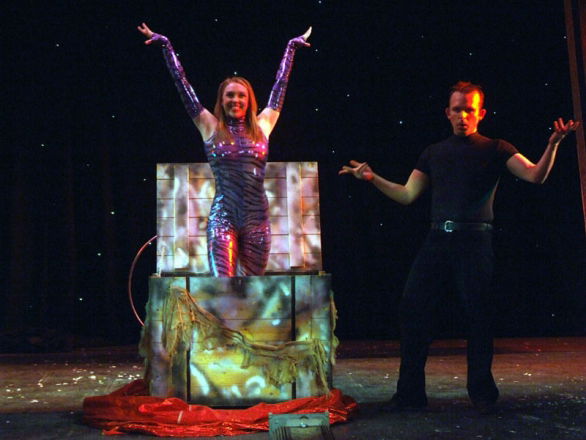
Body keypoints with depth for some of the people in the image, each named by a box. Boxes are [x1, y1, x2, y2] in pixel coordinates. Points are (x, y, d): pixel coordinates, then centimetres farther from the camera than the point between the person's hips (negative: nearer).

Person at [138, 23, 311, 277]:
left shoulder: (262, 126, 10)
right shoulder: (211, 128, 7)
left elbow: (280, 85, 21)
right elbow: (182, 84, 11)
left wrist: (291, 47, 31)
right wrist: (166, 46, 16)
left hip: (257, 218, 2)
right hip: (223, 217, -2)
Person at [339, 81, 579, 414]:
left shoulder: (495, 149, 7)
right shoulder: (434, 153, 18)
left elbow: (536, 175, -5)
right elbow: (407, 195, 17)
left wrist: (553, 144, -22)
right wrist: (372, 178, 9)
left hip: (474, 240, -3)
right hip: (438, 240, 4)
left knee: (479, 314, -2)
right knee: (413, 308, -2)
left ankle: (482, 392, 14)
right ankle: (410, 392, 7)